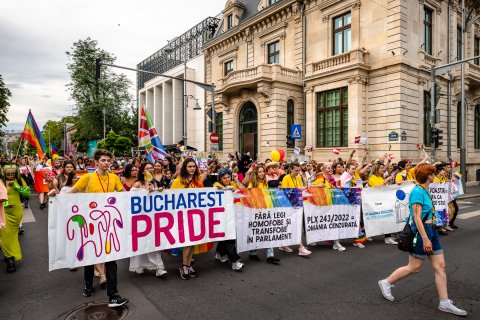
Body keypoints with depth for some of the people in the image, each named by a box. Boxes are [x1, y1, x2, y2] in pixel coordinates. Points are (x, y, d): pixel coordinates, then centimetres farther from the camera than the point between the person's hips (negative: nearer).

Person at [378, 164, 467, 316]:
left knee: (440, 266, 9)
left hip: (431, 230, 9)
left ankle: (445, 303, 19)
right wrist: (425, 239, -23)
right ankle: (386, 283, 19)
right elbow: (417, 218, -22)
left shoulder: (425, 191, 9)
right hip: (421, 231, -9)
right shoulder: (417, 192, -19)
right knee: (414, 268, 3)